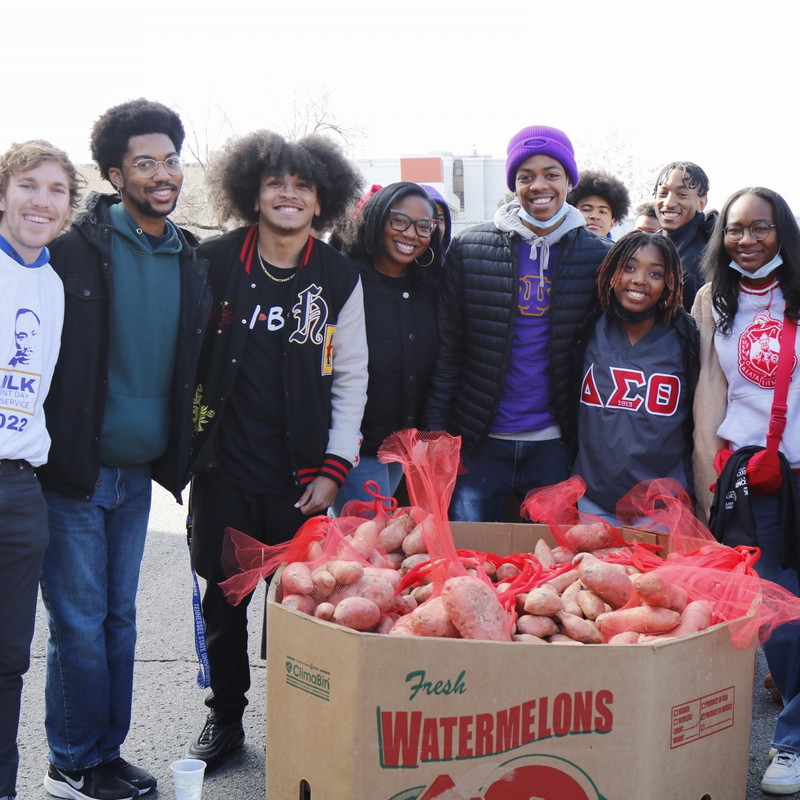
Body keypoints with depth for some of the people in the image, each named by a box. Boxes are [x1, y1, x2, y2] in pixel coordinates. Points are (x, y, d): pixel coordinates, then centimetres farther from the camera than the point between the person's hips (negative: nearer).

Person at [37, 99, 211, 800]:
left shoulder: (190, 261, 9)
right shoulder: (76, 247, -8)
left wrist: (178, 454, 13)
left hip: (139, 473, 5)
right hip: (73, 470, -5)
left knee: (119, 616, 13)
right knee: (80, 621, 1)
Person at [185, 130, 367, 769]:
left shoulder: (339, 278, 2)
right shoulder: (216, 262, 1)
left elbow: (350, 378, 5)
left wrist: (334, 466, -1)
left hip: (300, 472, 0)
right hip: (223, 464, 1)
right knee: (223, 594, 9)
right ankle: (225, 716, 27)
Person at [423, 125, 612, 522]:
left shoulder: (597, 256, 2)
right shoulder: (470, 248, 1)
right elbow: (446, 349, 2)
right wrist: (435, 433, -2)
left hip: (553, 443, 1)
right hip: (479, 442, 0)